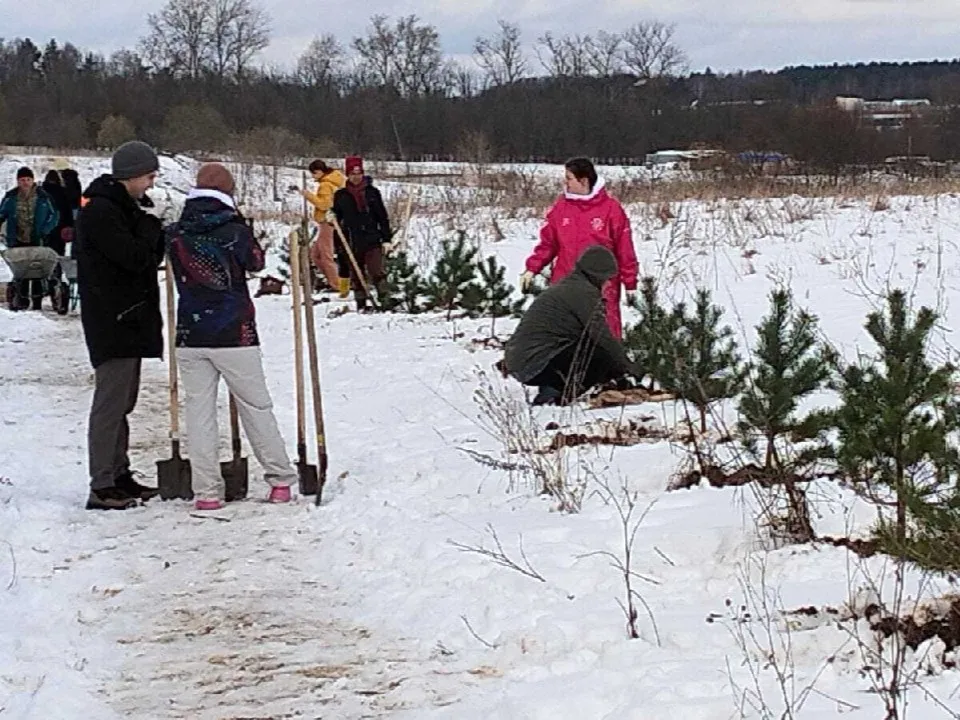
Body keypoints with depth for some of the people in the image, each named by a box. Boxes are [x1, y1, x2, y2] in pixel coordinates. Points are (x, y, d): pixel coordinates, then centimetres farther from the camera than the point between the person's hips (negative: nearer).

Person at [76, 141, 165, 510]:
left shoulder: (121, 207, 17)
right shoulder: (100, 210, -15)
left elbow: (150, 255, 17)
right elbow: (136, 257, -22)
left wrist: (156, 233, -1)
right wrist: (154, 227, -6)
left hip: (129, 319, 10)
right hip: (112, 321, -10)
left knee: (122, 402, 15)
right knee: (111, 401, -9)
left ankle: (119, 476, 23)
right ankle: (101, 486, -6)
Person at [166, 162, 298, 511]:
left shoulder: (175, 234, -3)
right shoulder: (235, 231, -9)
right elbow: (257, 262, 9)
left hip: (190, 337, 2)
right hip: (234, 334, -2)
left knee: (198, 411, 5)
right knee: (256, 407, 9)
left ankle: (207, 491, 3)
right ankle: (280, 478, 15)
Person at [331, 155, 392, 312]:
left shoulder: (372, 193, 4)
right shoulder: (341, 195, 5)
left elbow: (383, 217, 7)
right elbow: (337, 217, 14)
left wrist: (386, 239, 2)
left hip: (372, 240, -2)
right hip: (352, 242, 2)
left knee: (376, 272, -15)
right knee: (356, 276, 7)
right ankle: (361, 305, 16)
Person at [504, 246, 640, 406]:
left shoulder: (565, 286, 20)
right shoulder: (584, 291, -11)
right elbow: (602, 336, -12)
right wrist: (629, 368, -1)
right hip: (535, 365, -10)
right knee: (603, 355, -13)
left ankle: (549, 392, 7)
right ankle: (553, 397, -11)